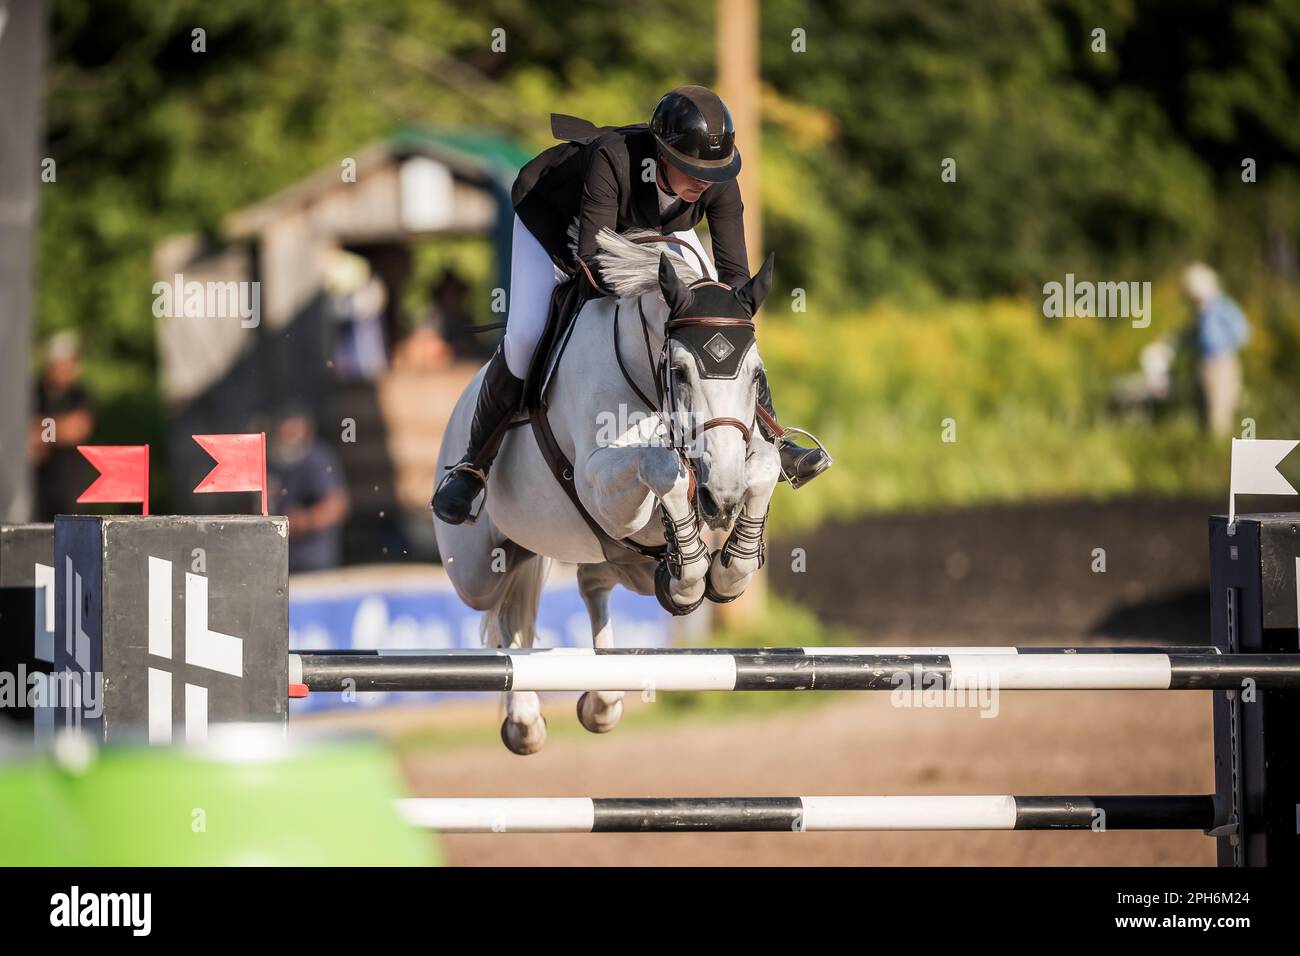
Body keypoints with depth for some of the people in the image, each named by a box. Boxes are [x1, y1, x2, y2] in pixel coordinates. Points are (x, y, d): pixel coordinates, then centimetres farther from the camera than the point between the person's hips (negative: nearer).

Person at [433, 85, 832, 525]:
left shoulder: (718, 181, -32)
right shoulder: (613, 159, -45)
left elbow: (734, 273, -27)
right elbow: (593, 258, -47)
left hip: (650, 224, 4)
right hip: (553, 212, -4)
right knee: (526, 336, -21)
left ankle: (771, 443, 3)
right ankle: (473, 464, -3)